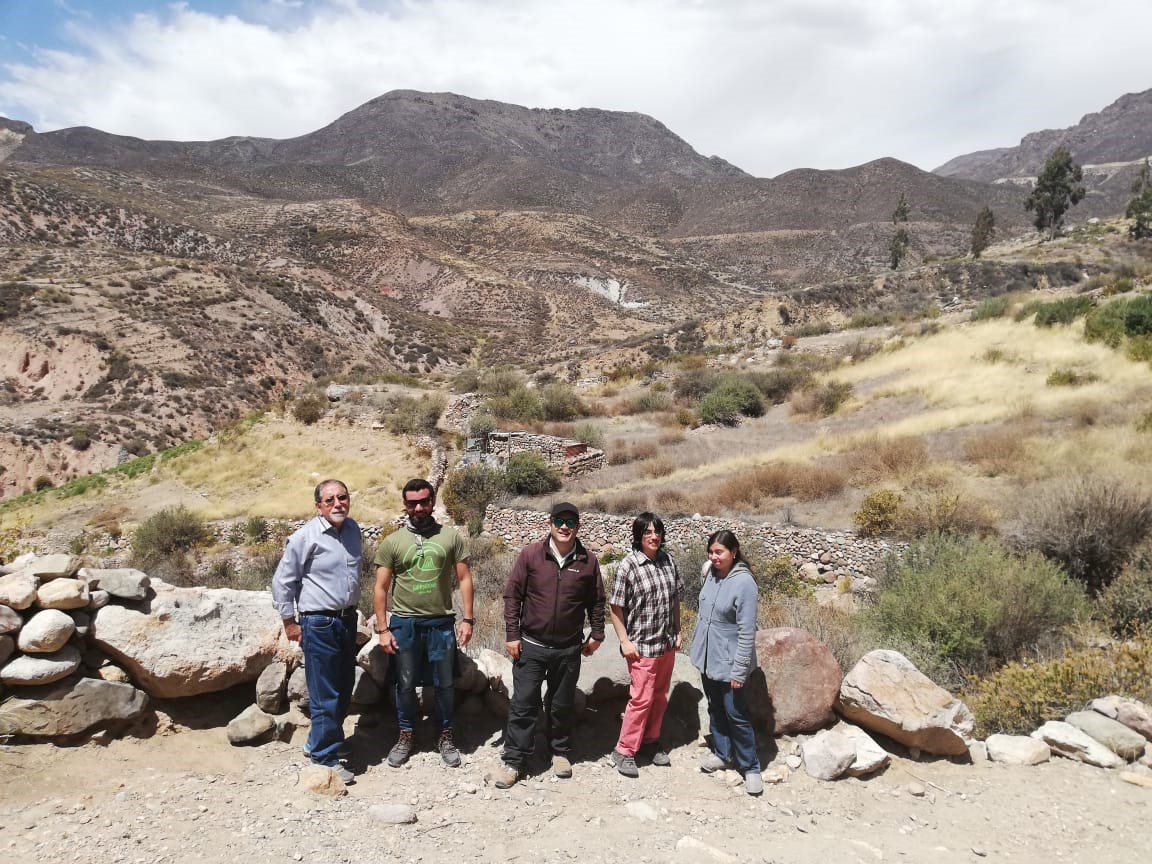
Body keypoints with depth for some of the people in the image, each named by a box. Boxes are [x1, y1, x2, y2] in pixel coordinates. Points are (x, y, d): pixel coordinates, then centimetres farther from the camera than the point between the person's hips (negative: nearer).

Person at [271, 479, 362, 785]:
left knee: (343, 689, 18)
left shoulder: (353, 529, 4)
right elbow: (282, 581, -9)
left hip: (347, 620, 7)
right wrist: (290, 622, -7)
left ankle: (328, 740, 37)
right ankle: (324, 756, 13)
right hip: (319, 624, -7)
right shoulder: (306, 536, -15)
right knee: (325, 694, -1)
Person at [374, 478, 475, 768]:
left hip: (442, 622, 0)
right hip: (404, 623, 0)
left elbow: (464, 579, 1)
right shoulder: (391, 542, -2)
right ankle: (406, 735, 29)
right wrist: (382, 629, -5)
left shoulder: (452, 537, -1)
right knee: (406, 684, 11)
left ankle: (445, 736, 27)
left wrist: (467, 619, -4)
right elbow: (381, 588, 0)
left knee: (445, 684, 9)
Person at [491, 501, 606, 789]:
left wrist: (596, 634, 8)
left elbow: (596, 601, 8)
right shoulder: (530, 554, -8)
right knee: (523, 704, 3)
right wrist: (512, 635, -6)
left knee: (562, 705, 15)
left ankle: (560, 752, 34)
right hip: (531, 645, -1)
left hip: (569, 649, 1)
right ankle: (514, 761, 15)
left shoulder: (588, 561, -3)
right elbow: (512, 595, -5)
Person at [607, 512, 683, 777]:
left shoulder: (667, 560, 2)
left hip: (667, 643, 6)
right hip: (642, 645, -6)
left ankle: (650, 741, 33)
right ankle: (624, 751, 14)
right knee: (642, 698, -1)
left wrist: (677, 631, 10)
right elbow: (616, 607, -11)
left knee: (660, 696, 15)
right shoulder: (628, 566, -15)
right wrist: (625, 641, -13)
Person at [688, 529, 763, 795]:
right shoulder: (711, 574, -1)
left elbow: (747, 631, -20)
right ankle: (722, 753, 36)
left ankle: (750, 766, 18)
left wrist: (739, 670, -19)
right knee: (715, 709, 19)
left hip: (728, 661, -7)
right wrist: (698, 647, 18)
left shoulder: (743, 583, -21)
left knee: (736, 714, 2)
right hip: (707, 657, 7)